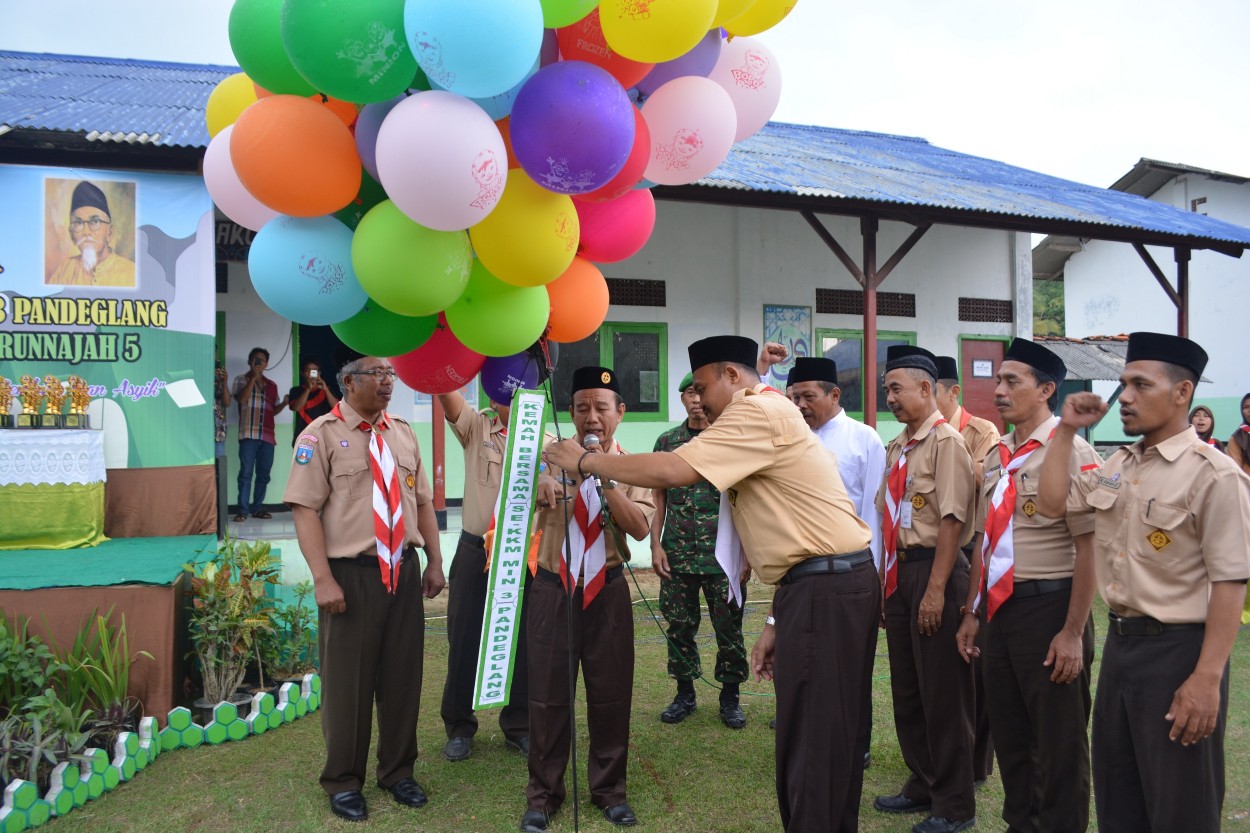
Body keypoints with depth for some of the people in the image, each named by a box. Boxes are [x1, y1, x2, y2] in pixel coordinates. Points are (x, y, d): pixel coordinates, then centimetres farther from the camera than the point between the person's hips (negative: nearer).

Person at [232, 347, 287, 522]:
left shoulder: (271, 385, 18)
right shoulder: (241, 379, 7)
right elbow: (241, 399, -12)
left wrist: (284, 403, 0)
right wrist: (253, 377, -10)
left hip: (268, 435, 4)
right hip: (249, 434, -4)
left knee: (263, 474, 5)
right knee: (246, 473, -7)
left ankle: (257, 508, 12)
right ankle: (243, 510, -5)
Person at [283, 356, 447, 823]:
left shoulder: (403, 433, 11)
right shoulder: (322, 434, -7)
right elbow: (305, 510, -12)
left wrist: (434, 562, 9)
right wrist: (323, 579, -19)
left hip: (403, 571, 5)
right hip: (351, 575, -5)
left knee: (403, 675, 13)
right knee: (348, 680, 7)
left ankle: (398, 772, 32)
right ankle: (343, 782, 26)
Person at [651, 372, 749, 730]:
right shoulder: (667, 441, 7)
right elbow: (658, 498, 8)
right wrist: (656, 545, 1)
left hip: (723, 555, -2)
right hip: (677, 554, 2)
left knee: (728, 628, 5)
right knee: (680, 627, 10)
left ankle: (730, 696, 22)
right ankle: (684, 693, 25)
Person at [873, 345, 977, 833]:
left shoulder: (945, 441, -13)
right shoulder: (897, 447, 12)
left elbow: (951, 519, -19)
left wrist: (935, 590, -21)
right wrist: (885, 574, 14)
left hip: (933, 570, -8)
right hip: (899, 571, 9)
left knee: (942, 692, 3)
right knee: (906, 688, 18)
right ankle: (923, 785, 35)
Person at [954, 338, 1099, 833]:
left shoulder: (1069, 450, -13)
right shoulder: (996, 457, 10)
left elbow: (1089, 547, -15)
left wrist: (1073, 633, -16)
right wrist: (972, 613, 16)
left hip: (1049, 607, -7)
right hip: (1000, 608, 7)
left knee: (1058, 744, 8)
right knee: (1008, 733, 19)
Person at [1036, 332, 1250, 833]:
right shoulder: (1117, 466, 8)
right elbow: (1051, 504, 10)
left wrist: (1208, 679, -23)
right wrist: (1067, 430, 5)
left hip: (1178, 648, -7)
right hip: (1119, 641, 7)